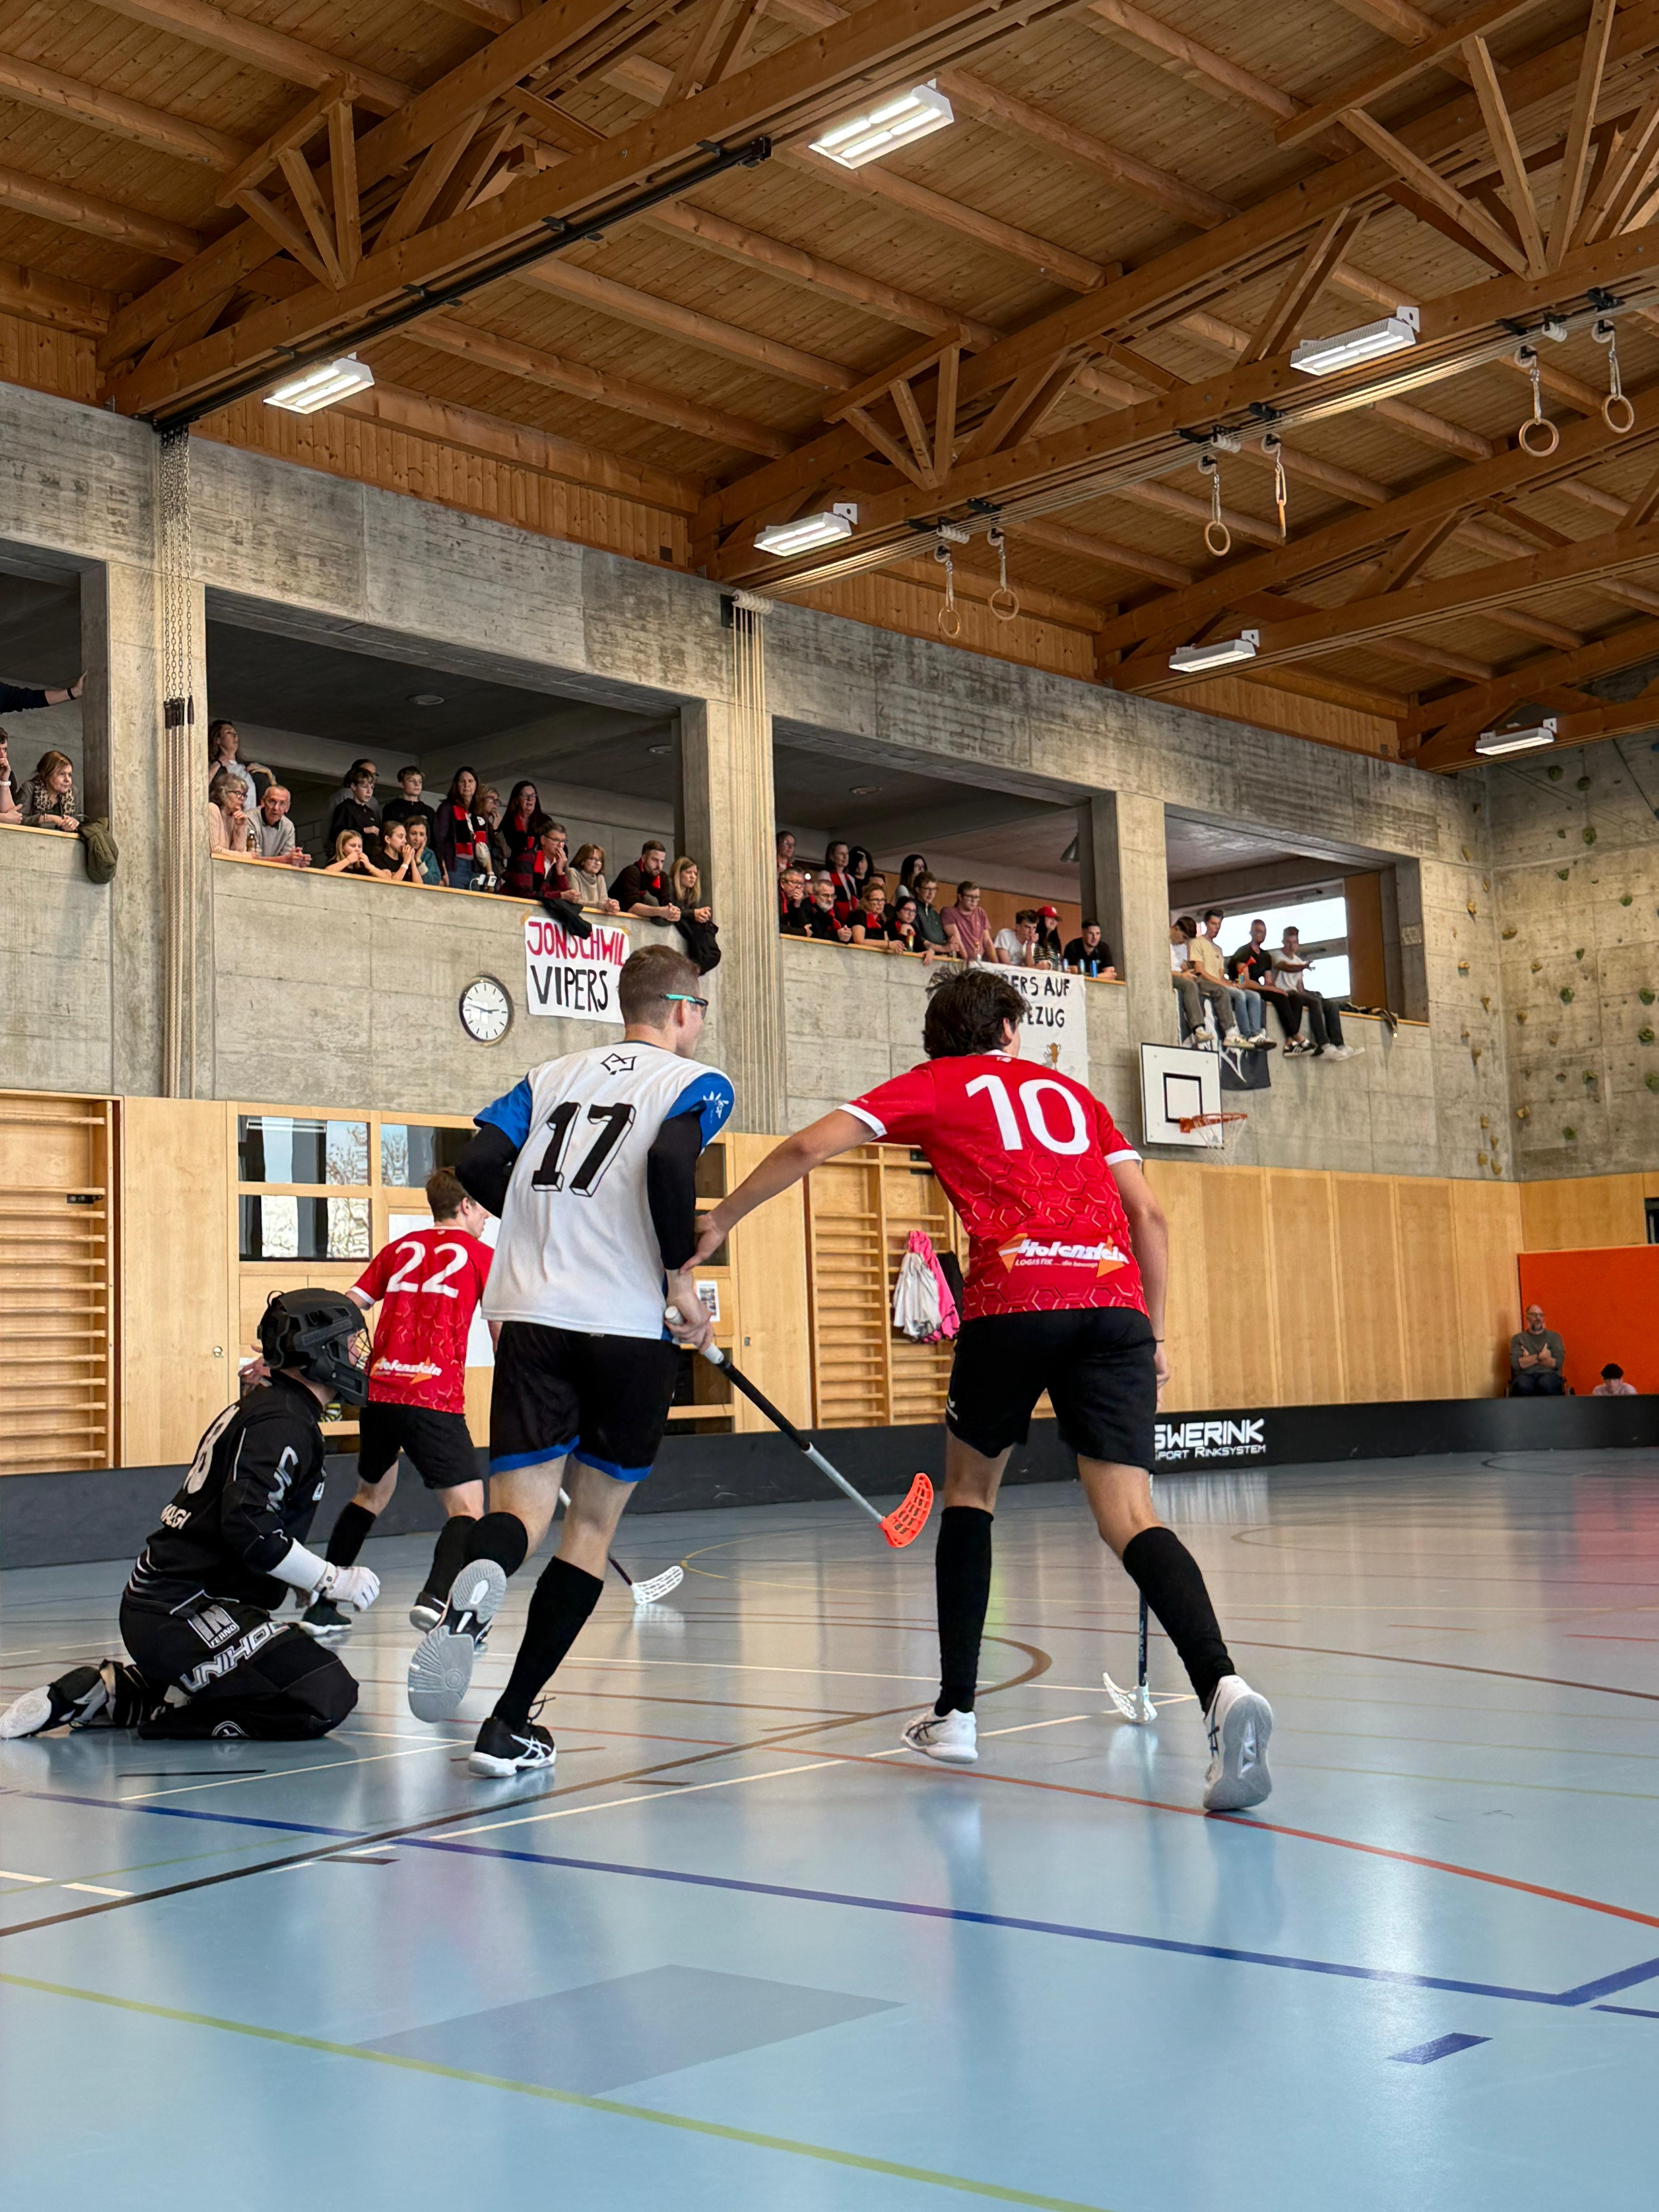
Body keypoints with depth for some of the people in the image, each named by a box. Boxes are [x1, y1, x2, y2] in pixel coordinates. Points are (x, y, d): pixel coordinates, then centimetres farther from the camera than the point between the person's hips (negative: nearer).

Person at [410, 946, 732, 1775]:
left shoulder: (556, 1075, 18)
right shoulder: (693, 1082, 3)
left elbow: (476, 1164, 7)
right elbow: (669, 1162, -18)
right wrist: (681, 1276, -7)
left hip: (532, 1316, 3)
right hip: (628, 1325, -3)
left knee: (520, 1510, 1)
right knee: (592, 1522, 9)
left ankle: (469, 1592, -36)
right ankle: (508, 1728, 6)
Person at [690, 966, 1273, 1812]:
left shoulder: (933, 1086, 19)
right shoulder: (1072, 1092, 27)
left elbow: (809, 1147, 10)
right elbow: (1148, 1214, 19)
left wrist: (718, 1221, 22)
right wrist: (1153, 1335, 25)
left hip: (1011, 1301, -2)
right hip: (1115, 1302, 2)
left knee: (970, 1490, 20)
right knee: (1129, 1516, -7)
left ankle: (955, 1714, 22)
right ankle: (1222, 1686, -32)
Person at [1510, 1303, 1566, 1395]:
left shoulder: (1554, 1337, 15)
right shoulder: (1518, 1339, 14)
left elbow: (1558, 1363, 0)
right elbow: (1516, 1363, -2)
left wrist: (1528, 1359, 0)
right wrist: (1539, 1357, -7)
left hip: (1549, 1374, 1)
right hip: (1526, 1375, 0)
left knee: (1547, 1385, -37)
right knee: (1523, 1386, -38)